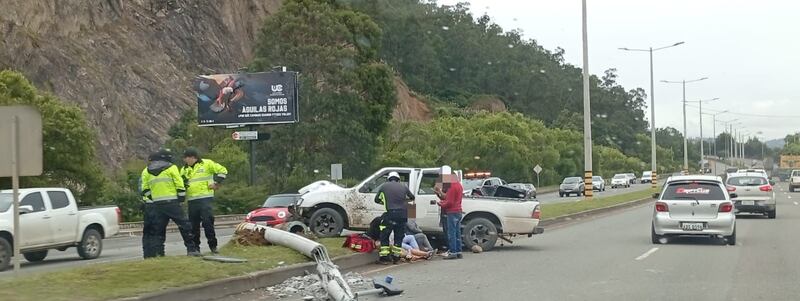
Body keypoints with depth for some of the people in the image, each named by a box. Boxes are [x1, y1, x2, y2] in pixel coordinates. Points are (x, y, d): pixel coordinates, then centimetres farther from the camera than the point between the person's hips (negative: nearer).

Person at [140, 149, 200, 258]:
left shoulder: (146, 171, 15)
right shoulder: (171, 168, 2)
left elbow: (145, 190, 13)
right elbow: (180, 185, -2)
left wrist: (148, 202, 18)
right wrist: (181, 198, 6)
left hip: (156, 204, 4)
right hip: (172, 202, -4)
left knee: (158, 229, 10)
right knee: (184, 225, -1)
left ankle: (158, 252, 5)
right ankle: (191, 249, -5)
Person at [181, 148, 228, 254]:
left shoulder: (207, 164, 1)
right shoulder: (184, 169, 16)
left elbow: (222, 171, 3)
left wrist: (216, 183, -3)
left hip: (205, 198, -5)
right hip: (192, 200, 5)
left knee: (207, 222, -10)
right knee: (193, 225, 6)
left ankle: (213, 245, -1)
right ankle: (195, 247, 14)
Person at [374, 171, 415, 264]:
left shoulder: (384, 186, 7)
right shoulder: (403, 187, 13)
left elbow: (376, 199, 16)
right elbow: (412, 197, 28)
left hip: (390, 214, -3)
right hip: (402, 214, 3)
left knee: (384, 236, 7)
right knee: (399, 237, 14)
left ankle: (384, 257, 2)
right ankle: (396, 257, 14)